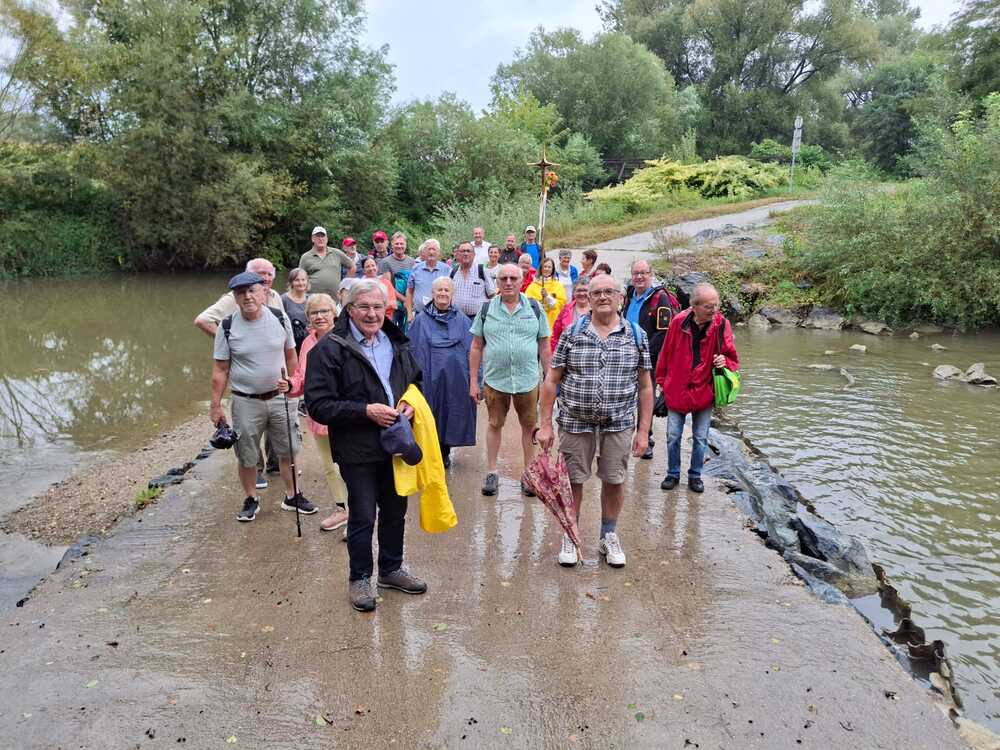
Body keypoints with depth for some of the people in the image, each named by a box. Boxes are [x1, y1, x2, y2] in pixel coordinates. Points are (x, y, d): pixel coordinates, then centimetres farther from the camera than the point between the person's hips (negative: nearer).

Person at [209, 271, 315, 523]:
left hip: (280, 397, 2)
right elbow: (220, 370, -4)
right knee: (246, 456, 9)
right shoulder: (227, 327, -9)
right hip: (245, 401, -2)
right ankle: (250, 500, 30)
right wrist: (215, 405, -5)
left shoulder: (280, 318, -3)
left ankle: (291, 496, 30)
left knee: (288, 450, 12)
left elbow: (291, 357, 8)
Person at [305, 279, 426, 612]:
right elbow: (318, 404, -16)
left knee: (395, 510, 18)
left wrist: (411, 404, -1)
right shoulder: (329, 348, -12)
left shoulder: (398, 344, 7)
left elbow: (416, 382, 21)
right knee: (362, 516, 5)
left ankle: (391, 568, 38)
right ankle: (359, 579, 25)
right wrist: (366, 411, -23)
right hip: (357, 450, -6)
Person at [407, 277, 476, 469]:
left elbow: (471, 350, 7)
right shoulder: (422, 319, 5)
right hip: (430, 376, -1)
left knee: (451, 414, 6)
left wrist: (471, 378, 1)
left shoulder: (461, 319, 6)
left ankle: (445, 453, 21)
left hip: (455, 376, 1)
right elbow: (413, 349, 6)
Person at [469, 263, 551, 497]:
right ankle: (491, 473, 22)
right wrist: (473, 381, 1)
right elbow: (476, 347, 5)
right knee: (494, 425, 9)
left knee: (529, 426, 7)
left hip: (528, 379, 0)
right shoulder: (486, 309, 3)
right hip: (495, 379, 0)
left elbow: (544, 347, 7)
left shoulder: (535, 309, 4)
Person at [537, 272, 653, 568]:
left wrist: (643, 430, -1)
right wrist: (545, 424, -4)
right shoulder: (571, 334, -3)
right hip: (576, 422, -1)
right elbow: (552, 381, -1)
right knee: (573, 480, 9)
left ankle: (609, 537, 32)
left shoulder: (637, 336, -1)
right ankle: (570, 536, 29)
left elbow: (645, 387, 2)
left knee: (614, 481, 11)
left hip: (619, 424, 1)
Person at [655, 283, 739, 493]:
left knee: (700, 438, 11)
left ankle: (695, 476, 27)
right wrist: (662, 381, 7)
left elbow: (732, 359, 2)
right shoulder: (679, 322, -11)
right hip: (676, 390, 0)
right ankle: (673, 474, 25)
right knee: (673, 436, 7)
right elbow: (665, 353, 2)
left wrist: (724, 362, -21)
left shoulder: (721, 325, -9)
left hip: (704, 391, 0)